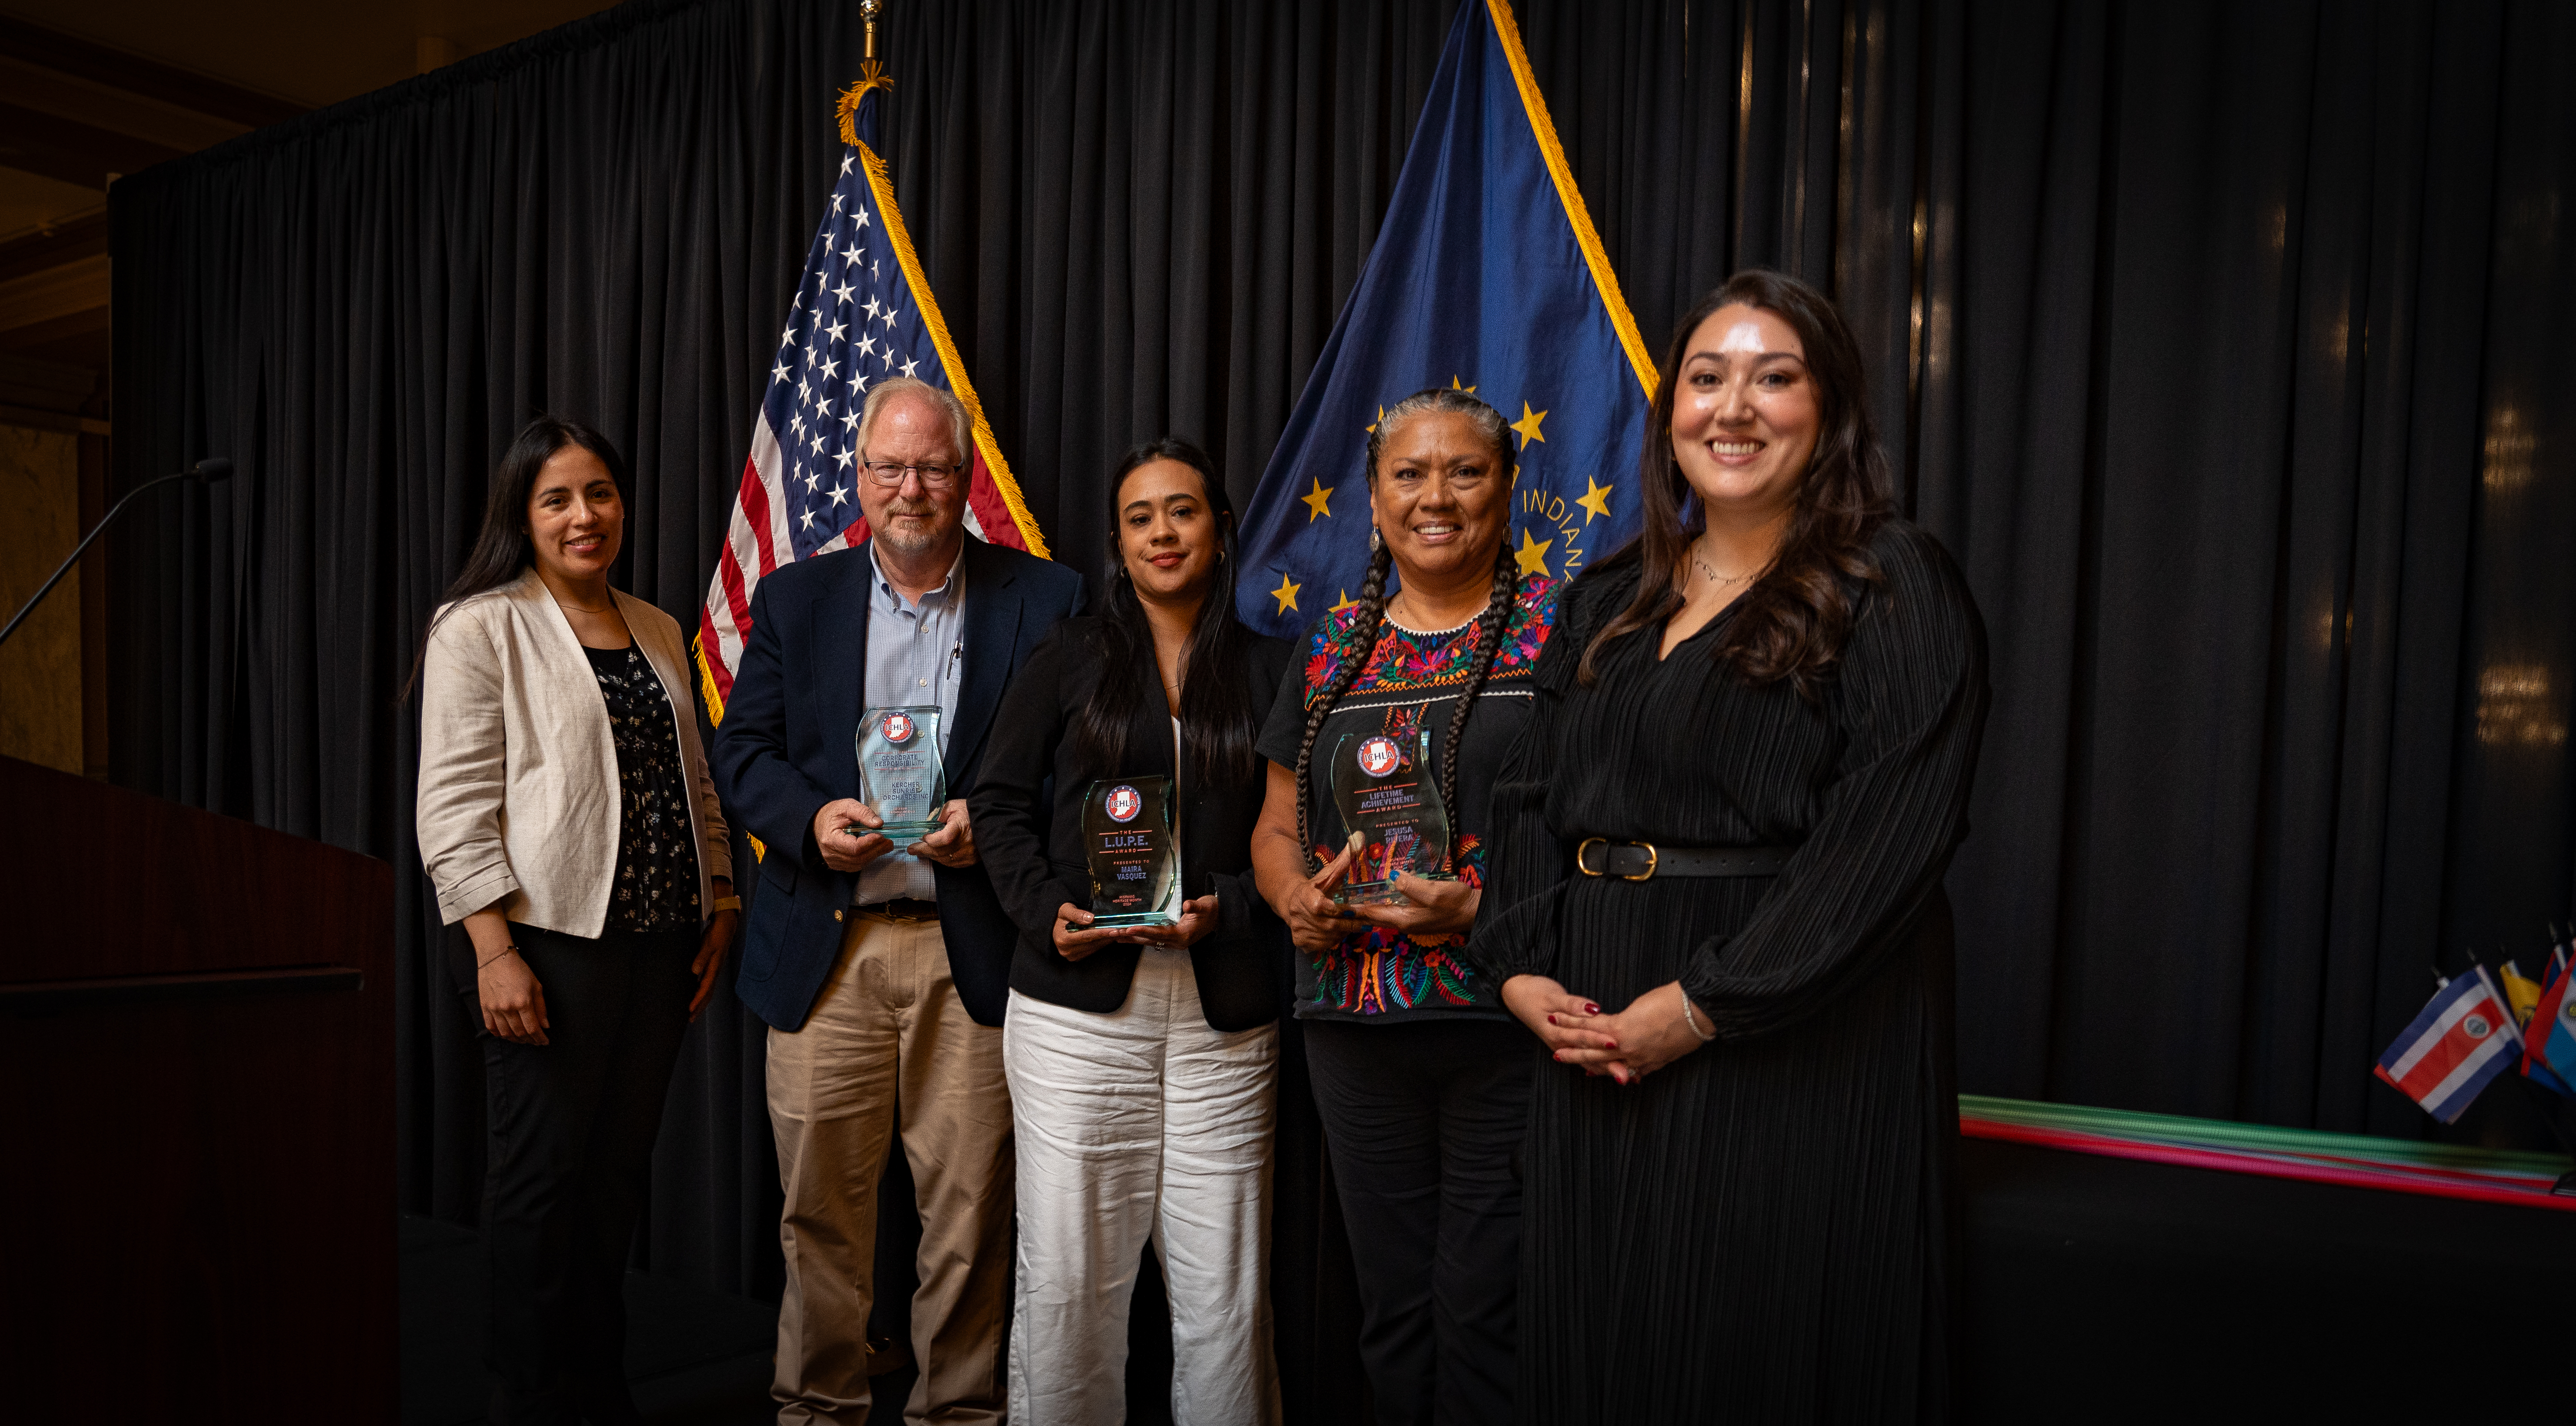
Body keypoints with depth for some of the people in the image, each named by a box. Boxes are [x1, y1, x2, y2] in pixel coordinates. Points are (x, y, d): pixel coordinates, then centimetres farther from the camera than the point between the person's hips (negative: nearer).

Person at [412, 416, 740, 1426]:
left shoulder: (658, 632, 15)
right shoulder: (481, 628, -4)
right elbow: (454, 806, -10)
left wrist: (720, 906, 12)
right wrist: (496, 951, -16)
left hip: (659, 942, 6)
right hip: (551, 937, -5)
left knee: (620, 1170, 12)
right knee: (542, 1173, 2)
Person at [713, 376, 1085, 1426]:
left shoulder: (1044, 600, 3)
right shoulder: (793, 599, 11)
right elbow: (742, 749, 9)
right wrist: (810, 816, -10)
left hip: (973, 946, -1)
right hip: (825, 947, 2)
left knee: (968, 1201, 5)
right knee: (819, 1198, 9)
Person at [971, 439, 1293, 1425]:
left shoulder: (1269, 671, 9)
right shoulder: (1068, 659, 9)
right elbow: (999, 802, 8)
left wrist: (1226, 909, -9)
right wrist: (1046, 910, -7)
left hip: (1225, 1017, 1)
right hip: (1076, 1006, 0)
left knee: (1226, 1293, 3)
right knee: (1065, 1281, 4)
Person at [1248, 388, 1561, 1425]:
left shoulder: (1558, 627, -2)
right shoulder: (1333, 647, 12)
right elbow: (1276, 827, 16)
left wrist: (1485, 907, -20)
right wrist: (1295, 898, -5)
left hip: (1509, 1026, -4)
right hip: (1355, 1025, 4)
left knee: (1485, 1316, 2)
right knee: (1393, 1307, 14)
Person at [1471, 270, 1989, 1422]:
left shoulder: (1892, 590, -6)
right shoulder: (1608, 599, 12)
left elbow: (1886, 835, -15)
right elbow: (1530, 797, 12)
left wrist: (1705, 1005, -18)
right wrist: (1522, 969, -3)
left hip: (1793, 1042, -5)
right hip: (1595, 1037, 6)